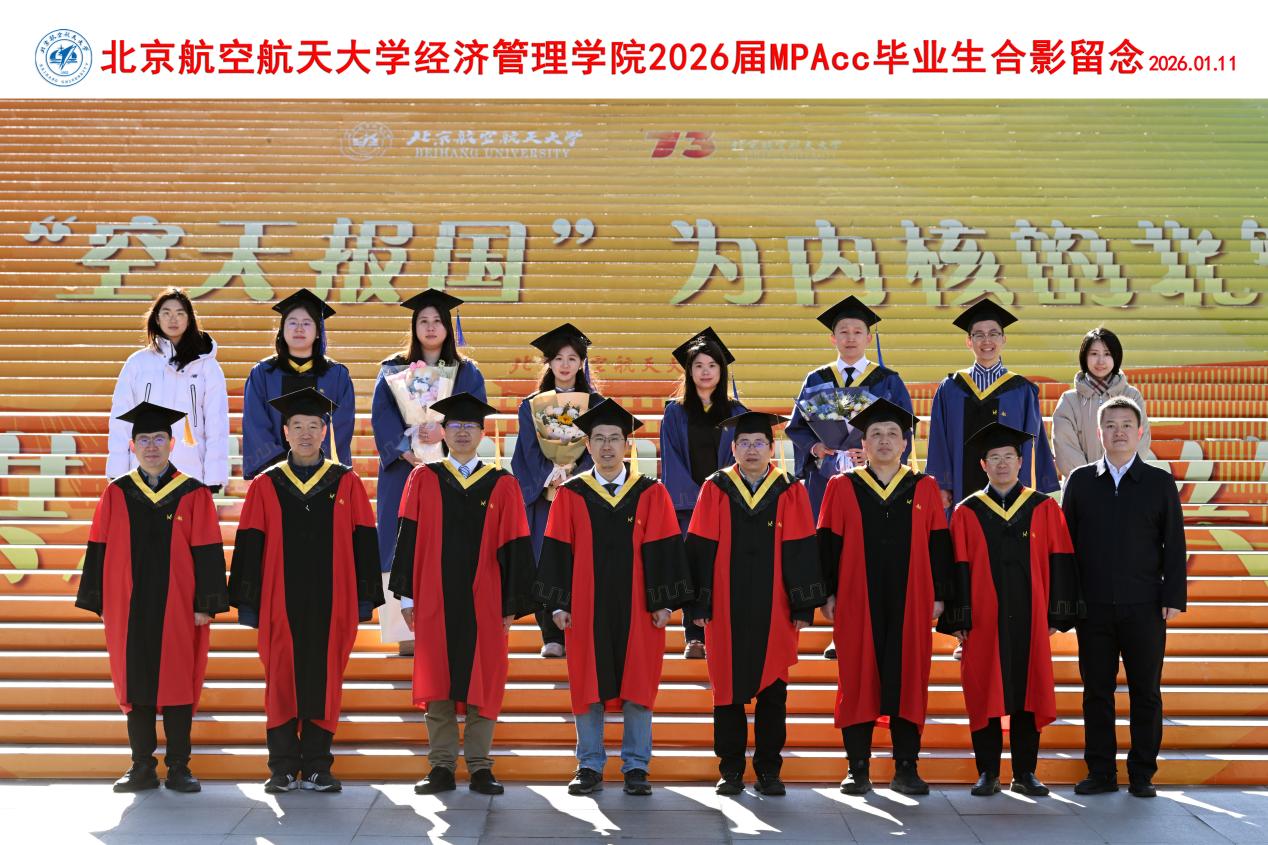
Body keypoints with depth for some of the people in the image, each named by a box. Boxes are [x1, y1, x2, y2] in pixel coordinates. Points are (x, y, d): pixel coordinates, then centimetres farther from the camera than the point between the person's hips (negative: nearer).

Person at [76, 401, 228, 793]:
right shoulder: (116, 494, 7)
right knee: (135, 686, 6)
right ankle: (142, 767, 14)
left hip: (178, 610, -2)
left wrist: (205, 604, -7)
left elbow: (207, 552, -2)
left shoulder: (193, 494, 1)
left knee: (177, 684, 1)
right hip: (128, 610, 2)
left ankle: (179, 768, 9)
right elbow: (99, 549, 8)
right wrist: (100, 603, 3)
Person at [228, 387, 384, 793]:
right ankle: (283, 769, 12)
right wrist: (246, 603, -1)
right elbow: (249, 546, 4)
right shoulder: (265, 486, 6)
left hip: (331, 605, 0)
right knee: (282, 684, 3)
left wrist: (365, 597, -1)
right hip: (281, 604, 0)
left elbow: (364, 542, 5)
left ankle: (317, 768, 12)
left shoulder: (346, 483, 6)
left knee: (324, 683, 3)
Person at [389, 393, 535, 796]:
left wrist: (512, 605, -2)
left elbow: (514, 547, 2)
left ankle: (480, 767, 10)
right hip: (434, 600, 0)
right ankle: (442, 766, 11)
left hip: (483, 601, 0)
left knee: (482, 682, 2)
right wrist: (407, 595, -1)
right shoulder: (424, 479, 6)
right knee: (437, 681, 4)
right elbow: (408, 538, 4)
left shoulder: (502, 485, 5)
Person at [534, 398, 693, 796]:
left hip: (637, 610, 0)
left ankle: (636, 767, 13)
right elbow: (557, 550, 4)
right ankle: (590, 767, 15)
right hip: (586, 609, 1)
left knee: (637, 687, 3)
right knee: (588, 686, 5)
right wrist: (559, 604, -2)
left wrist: (664, 602, -4)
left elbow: (664, 550, 1)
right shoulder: (570, 495, 5)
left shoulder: (651, 494, 3)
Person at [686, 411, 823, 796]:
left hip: (773, 611, 0)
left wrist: (803, 606, -4)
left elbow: (801, 551, 1)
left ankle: (769, 770, 15)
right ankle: (731, 771, 14)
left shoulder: (790, 492, 3)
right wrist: (700, 604, -4)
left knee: (772, 692, 5)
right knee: (728, 690, 5)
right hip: (727, 610, 0)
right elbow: (700, 548, 1)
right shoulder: (715, 490, 3)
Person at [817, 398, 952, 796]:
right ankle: (858, 768, 8)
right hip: (857, 603, -1)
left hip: (909, 603, 1)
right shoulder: (842, 488, 7)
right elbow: (828, 543, 4)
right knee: (858, 681, 1)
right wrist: (828, 594, -2)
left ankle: (906, 768, 10)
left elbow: (938, 544, 7)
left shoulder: (925, 489, 9)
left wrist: (938, 595, 1)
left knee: (908, 680, 2)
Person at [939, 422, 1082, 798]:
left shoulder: (1044, 509, 6)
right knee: (984, 694, 2)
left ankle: (1025, 772, 13)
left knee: (1028, 693, 4)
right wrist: (958, 621, -4)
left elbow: (1059, 563, 4)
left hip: (1030, 620, 1)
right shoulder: (967, 512, 5)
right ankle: (988, 773, 11)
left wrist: (1056, 615, -2)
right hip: (983, 621, 0)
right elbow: (959, 568, 2)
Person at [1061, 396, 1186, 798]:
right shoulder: (1080, 481, 7)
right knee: (1096, 691, 5)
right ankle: (1100, 772, 13)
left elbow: (1174, 546, 4)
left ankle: (1142, 775, 14)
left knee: (1145, 693, 4)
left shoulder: (1160, 482, 5)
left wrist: (1174, 598, -5)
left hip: (1144, 608, -1)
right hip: (1093, 608, 1)